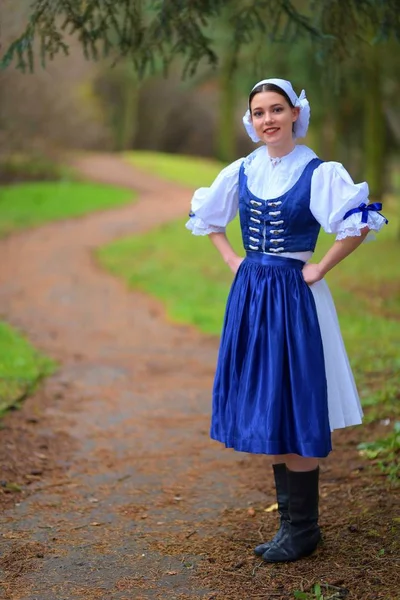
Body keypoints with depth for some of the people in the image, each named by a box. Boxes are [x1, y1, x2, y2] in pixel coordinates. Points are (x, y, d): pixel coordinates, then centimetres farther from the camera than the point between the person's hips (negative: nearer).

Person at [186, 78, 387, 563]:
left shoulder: (317, 172, -8)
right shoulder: (241, 172, 7)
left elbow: (359, 223, -19)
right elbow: (204, 216, 22)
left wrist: (320, 269, -15)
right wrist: (230, 259, 11)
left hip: (293, 298, -6)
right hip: (249, 294, 6)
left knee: (293, 414, -2)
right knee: (264, 413, 10)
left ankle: (302, 529, 11)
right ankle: (290, 520, 23)